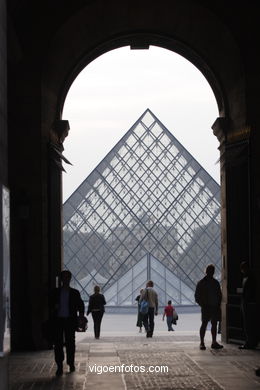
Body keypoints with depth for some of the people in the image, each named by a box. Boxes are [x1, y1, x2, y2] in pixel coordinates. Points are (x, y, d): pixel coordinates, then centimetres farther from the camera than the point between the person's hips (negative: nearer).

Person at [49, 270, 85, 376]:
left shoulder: (75, 293, 7)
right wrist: (53, 308, -11)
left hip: (70, 320, 0)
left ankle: (71, 363, 17)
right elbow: (51, 304, 12)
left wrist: (81, 314, -12)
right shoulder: (55, 292, 9)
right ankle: (59, 366, -2)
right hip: (58, 320, 0)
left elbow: (80, 304, 6)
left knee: (70, 343, 3)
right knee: (58, 343, -4)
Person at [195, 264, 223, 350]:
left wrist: (218, 304, 3)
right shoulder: (201, 283, 0)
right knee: (204, 324, -6)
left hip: (215, 307, 5)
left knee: (214, 324, 7)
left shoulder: (216, 282, 12)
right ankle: (202, 342, -3)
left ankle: (214, 342, 12)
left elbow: (219, 295, 17)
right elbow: (197, 297, 0)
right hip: (206, 308, -4)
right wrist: (203, 305, -10)